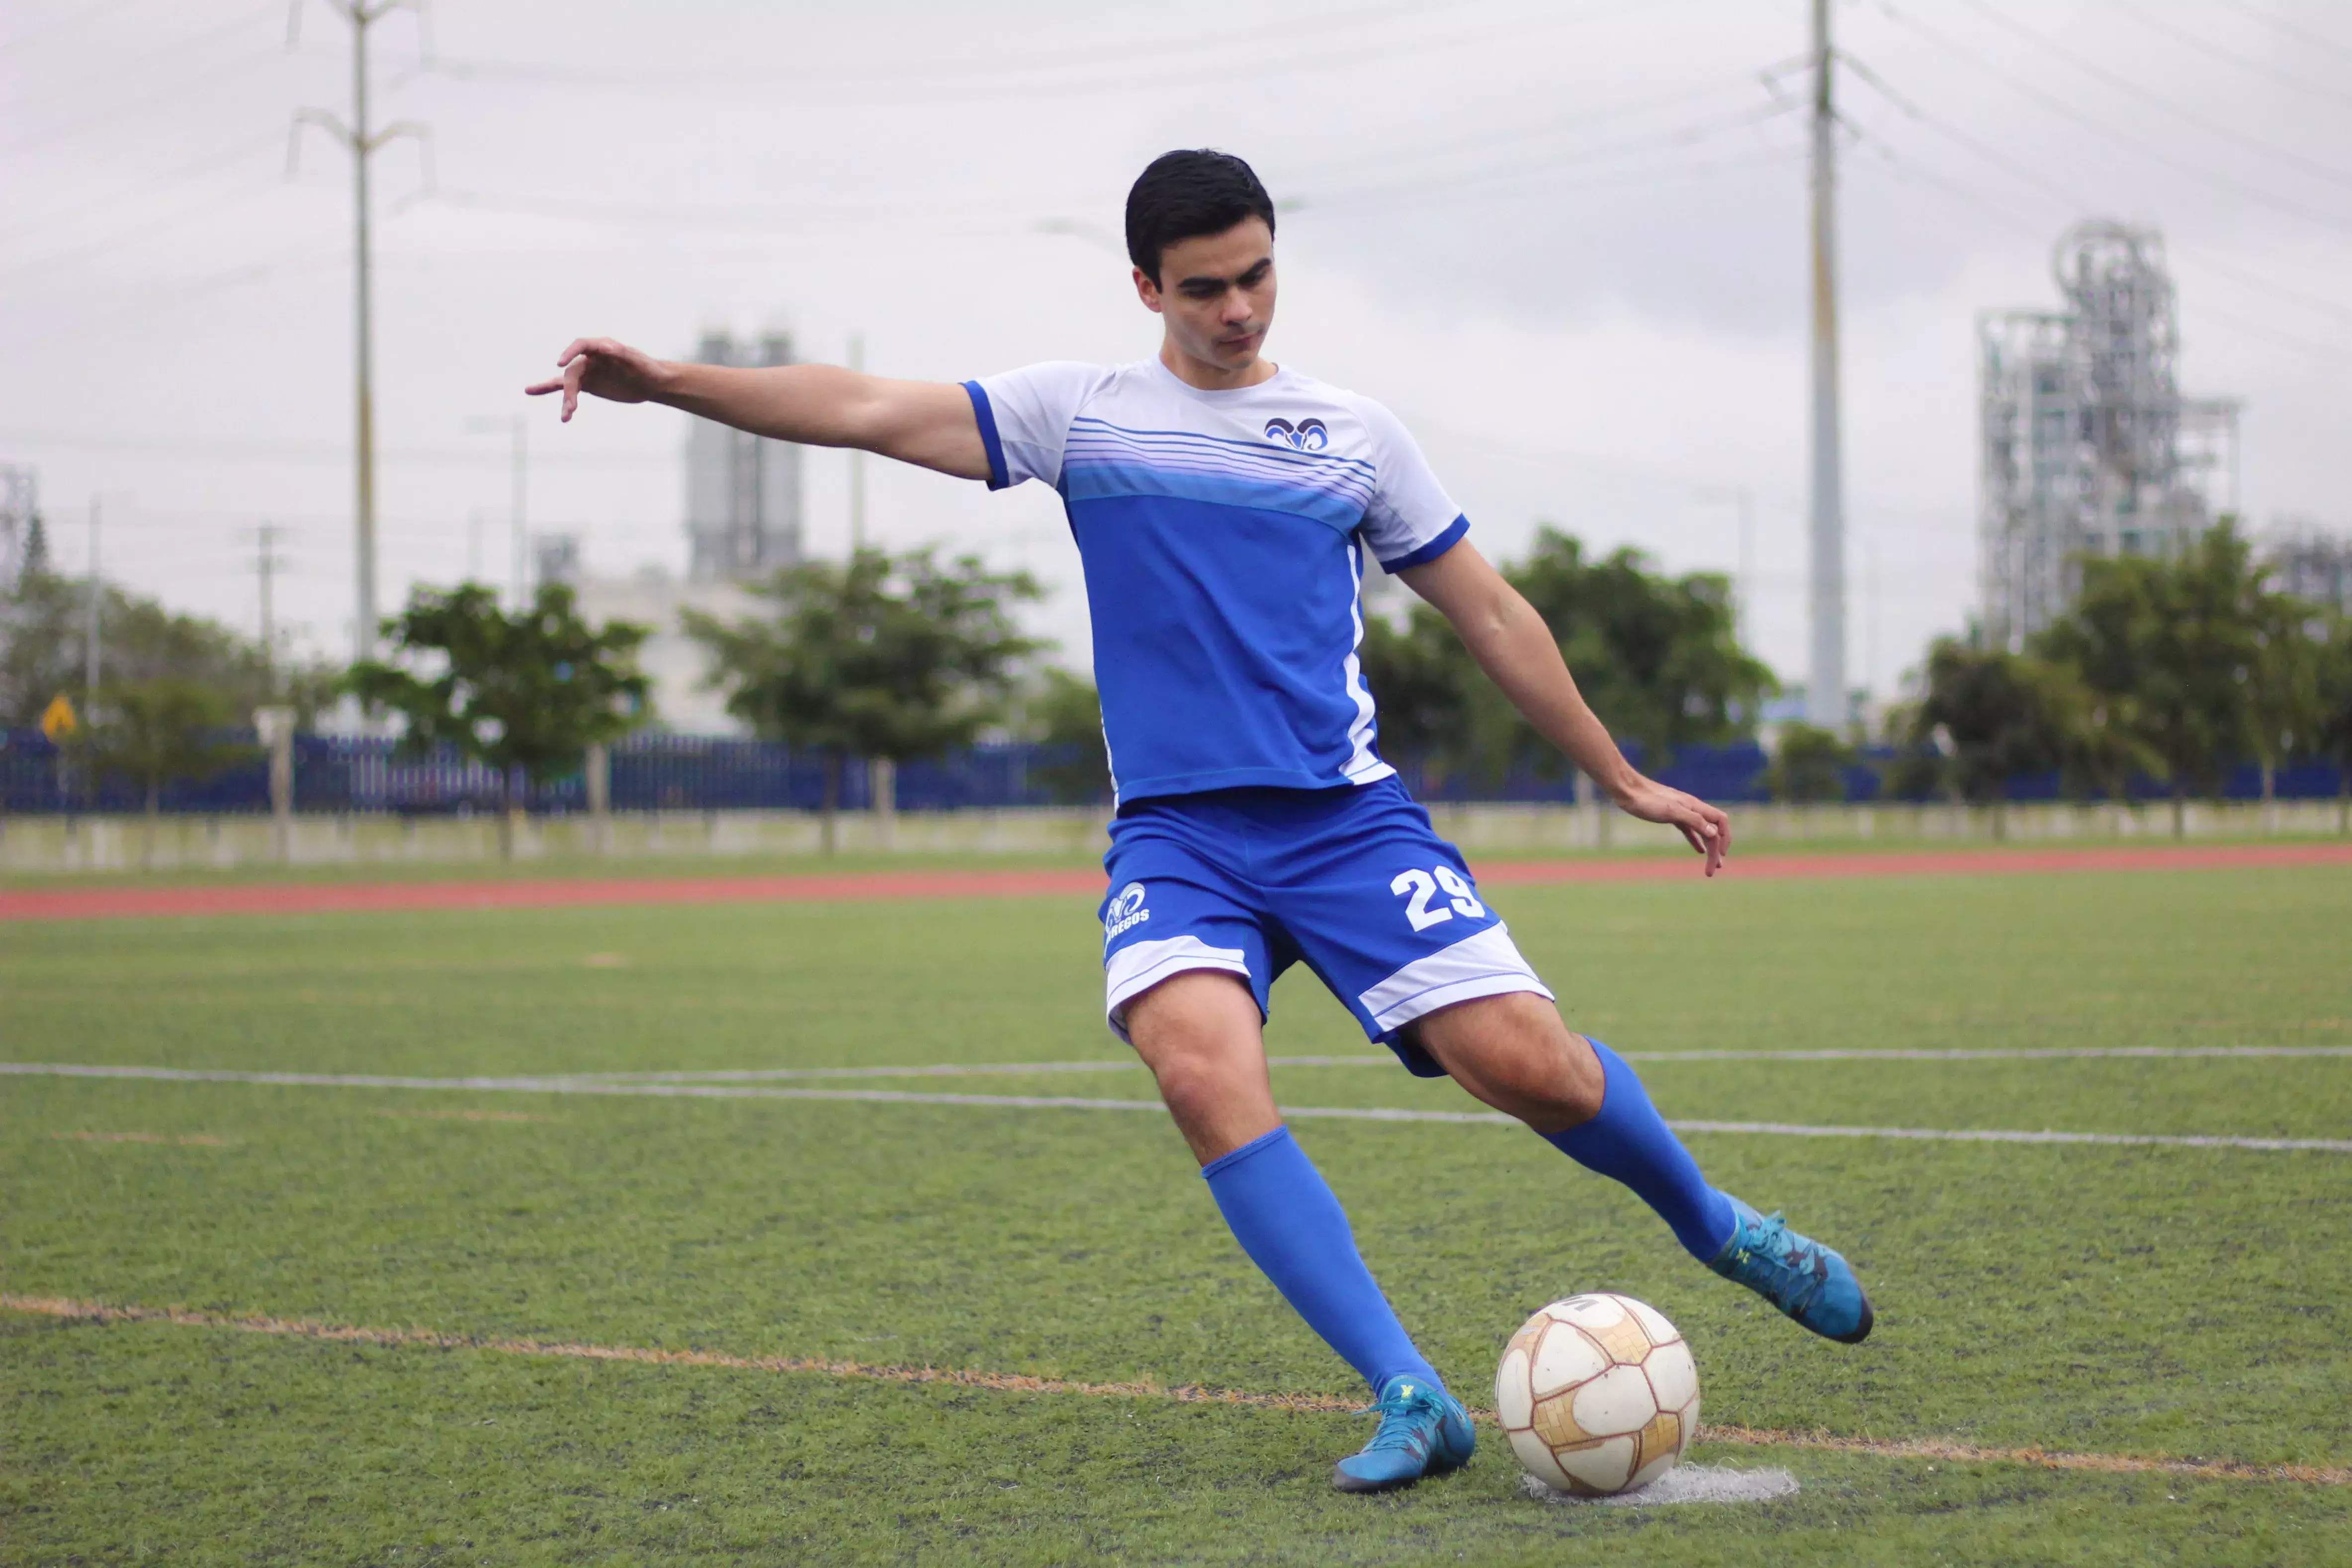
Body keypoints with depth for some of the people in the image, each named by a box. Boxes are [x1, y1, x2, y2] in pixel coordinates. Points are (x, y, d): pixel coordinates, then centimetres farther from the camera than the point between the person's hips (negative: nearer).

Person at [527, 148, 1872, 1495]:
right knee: (1203, 1069, -29)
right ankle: (1410, 1399, -26)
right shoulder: (1082, 413, 8)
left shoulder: (1355, 433, 12)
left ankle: (1714, 1226, 17)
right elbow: (868, 411, -2)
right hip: (1176, 832, -1)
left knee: (1526, 1058, -16)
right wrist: (664, 381, -14)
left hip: (1349, 816, 1)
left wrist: (1623, 778, 21)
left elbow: (1490, 612, 18)